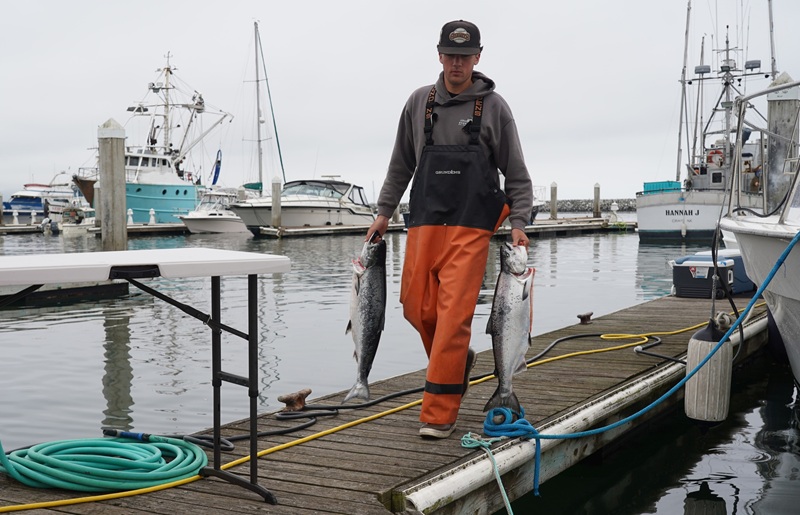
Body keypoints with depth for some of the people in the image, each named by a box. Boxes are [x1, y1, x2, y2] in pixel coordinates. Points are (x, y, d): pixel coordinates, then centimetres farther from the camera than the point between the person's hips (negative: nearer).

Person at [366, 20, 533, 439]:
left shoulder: (494, 107, 3)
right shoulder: (419, 103, 11)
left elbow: (516, 173, 5)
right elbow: (400, 164, 19)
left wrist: (518, 223, -4)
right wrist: (384, 211, 14)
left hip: (470, 227, -3)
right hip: (424, 222, 4)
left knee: (454, 313, -10)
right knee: (416, 307, 4)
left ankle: (439, 414, -4)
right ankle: (458, 360, 35)